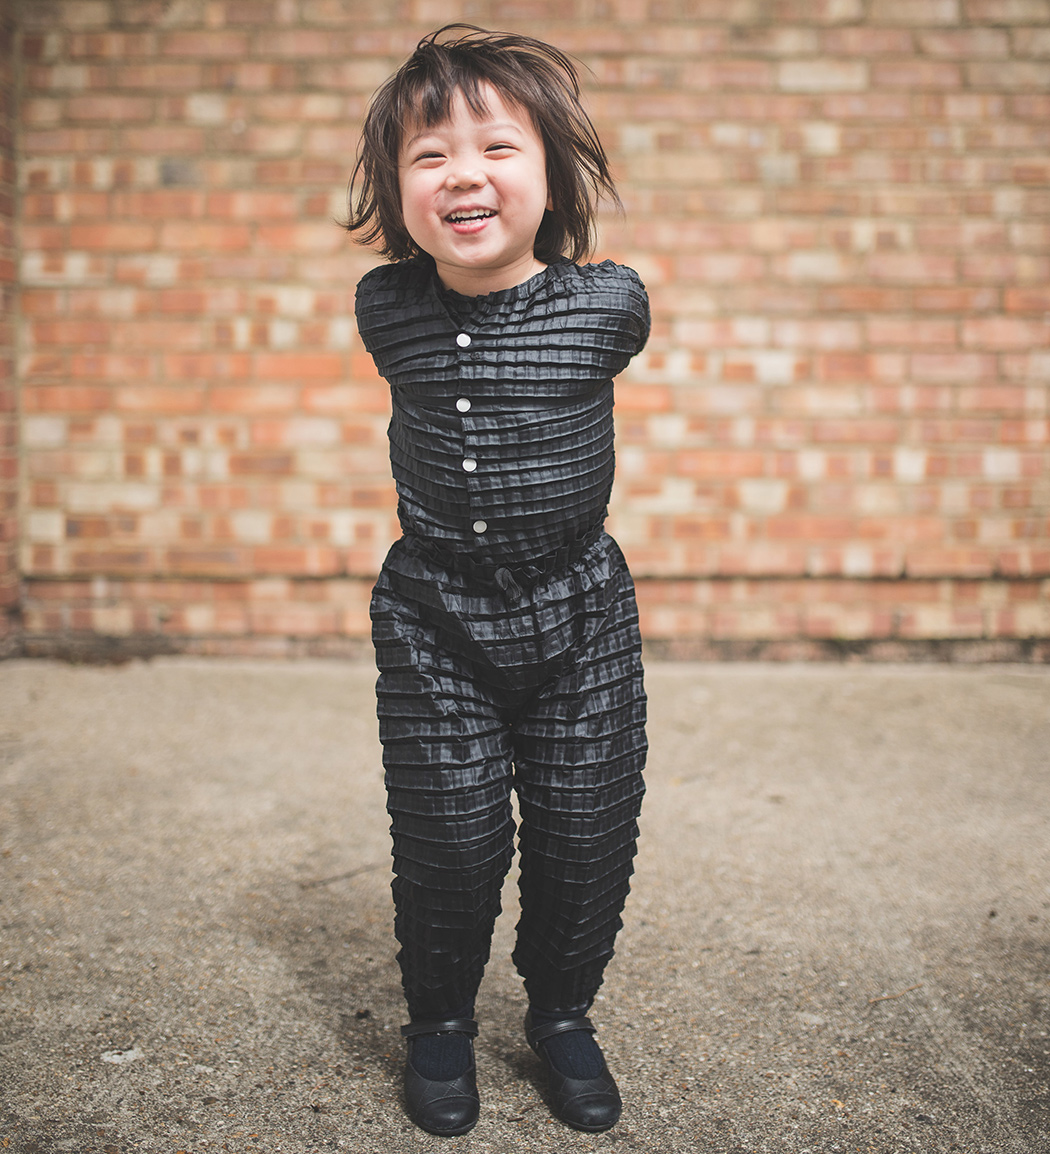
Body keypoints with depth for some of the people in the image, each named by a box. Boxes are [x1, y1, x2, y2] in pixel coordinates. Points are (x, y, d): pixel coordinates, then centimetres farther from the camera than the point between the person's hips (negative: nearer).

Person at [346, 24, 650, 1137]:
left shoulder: (609, 305, -11)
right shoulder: (385, 310, -6)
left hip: (578, 621, 0)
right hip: (431, 620, 1)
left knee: (586, 836, 7)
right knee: (448, 838, 4)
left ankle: (562, 1014, 33)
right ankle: (440, 1021, 30)